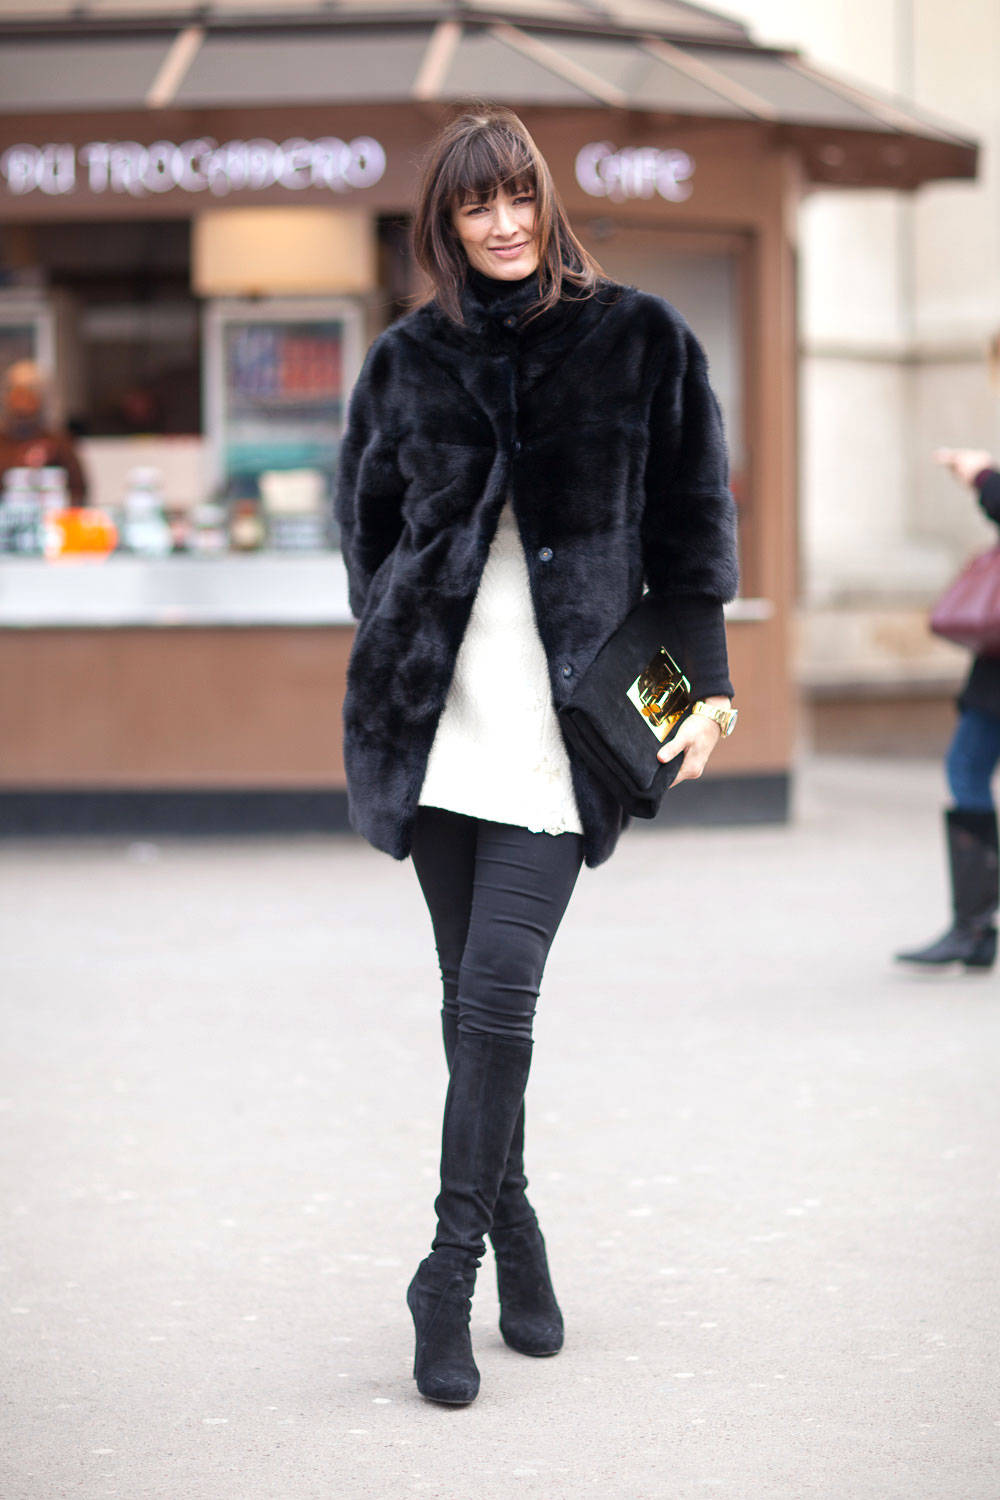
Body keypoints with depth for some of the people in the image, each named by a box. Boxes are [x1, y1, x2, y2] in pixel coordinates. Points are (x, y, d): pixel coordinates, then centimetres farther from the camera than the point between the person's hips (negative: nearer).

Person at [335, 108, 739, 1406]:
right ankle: (515, 1238, 20)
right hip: (440, 717, 3)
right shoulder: (410, 360, 9)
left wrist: (709, 685, 2)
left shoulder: (639, 341, 3)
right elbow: (368, 521, 20)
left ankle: (452, 1271, -7)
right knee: (470, 1000, 6)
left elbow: (691, 523, 6)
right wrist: (394, 655, 11)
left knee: (498, 991, -13)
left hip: (565, 718, -3)